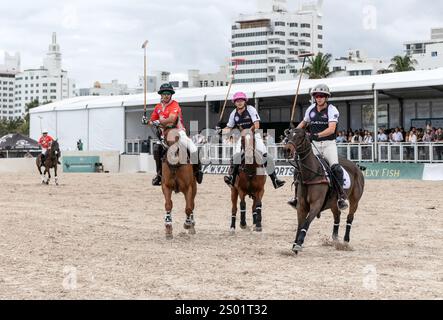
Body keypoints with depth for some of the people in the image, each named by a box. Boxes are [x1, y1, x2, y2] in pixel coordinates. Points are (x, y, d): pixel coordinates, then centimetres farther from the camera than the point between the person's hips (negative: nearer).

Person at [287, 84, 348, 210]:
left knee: (335, 167, -24)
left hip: (329, 144, -5)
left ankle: (341, 197, -19)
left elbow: (331, 129, -22)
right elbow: (304, 122, 28)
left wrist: (317, 135, -35)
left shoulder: (332, 110, -8)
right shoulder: (311, 109, 8)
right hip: (314, 144, 5)